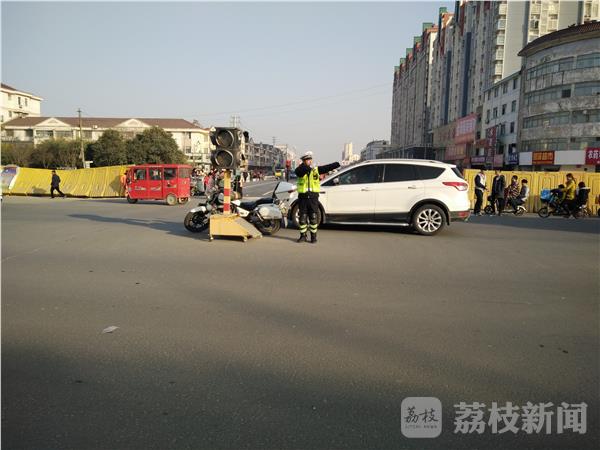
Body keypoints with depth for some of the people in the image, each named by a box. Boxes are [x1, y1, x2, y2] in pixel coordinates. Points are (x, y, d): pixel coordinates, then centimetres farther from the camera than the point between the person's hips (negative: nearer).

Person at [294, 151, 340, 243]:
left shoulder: (316, 169, 5)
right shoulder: (300, 170, 0)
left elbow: (328, 167, -2)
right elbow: (298, 170, -23)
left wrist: (339, 163, -11)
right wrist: (308, 167, -39)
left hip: (313, 197, 0)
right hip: (303, 197, 0)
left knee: (313, 218, 3)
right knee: (303, 218, 6)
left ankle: (313, 236, 14)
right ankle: (303, 236, 19)